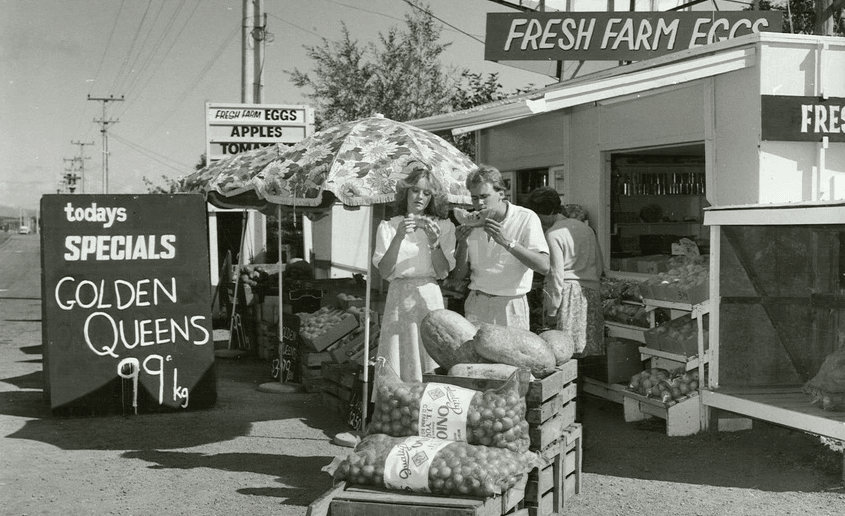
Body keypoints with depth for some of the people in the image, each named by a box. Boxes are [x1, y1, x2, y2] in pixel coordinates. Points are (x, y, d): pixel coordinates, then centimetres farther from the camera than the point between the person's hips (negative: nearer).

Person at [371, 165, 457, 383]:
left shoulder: (443, 227, 7)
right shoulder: (388, 227, 5)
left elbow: (443, 272, -1)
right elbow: (384, 271, -6)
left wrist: (434, 242, -16)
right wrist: (398, 238, -17)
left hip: (430, 297, 0)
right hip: (399, 298, 0)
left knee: (429, 365, 0)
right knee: (398, 366, -1)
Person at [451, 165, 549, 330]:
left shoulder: (526, 218, -6)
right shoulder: (471, 223, 7)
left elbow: (544, 266, -17)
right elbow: (458, 276, 8)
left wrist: (507, 242, -22)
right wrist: (463, 243, -8)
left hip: (511, 305, -3)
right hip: (476, 304, 3)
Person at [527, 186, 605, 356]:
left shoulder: (553, 234, -9)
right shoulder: (585, 227, 14)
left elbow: (556, 275, -12)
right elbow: (600, 267, 18)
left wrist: (551, 310, -7)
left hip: (568, 292, -8)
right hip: (593, 292, 8)